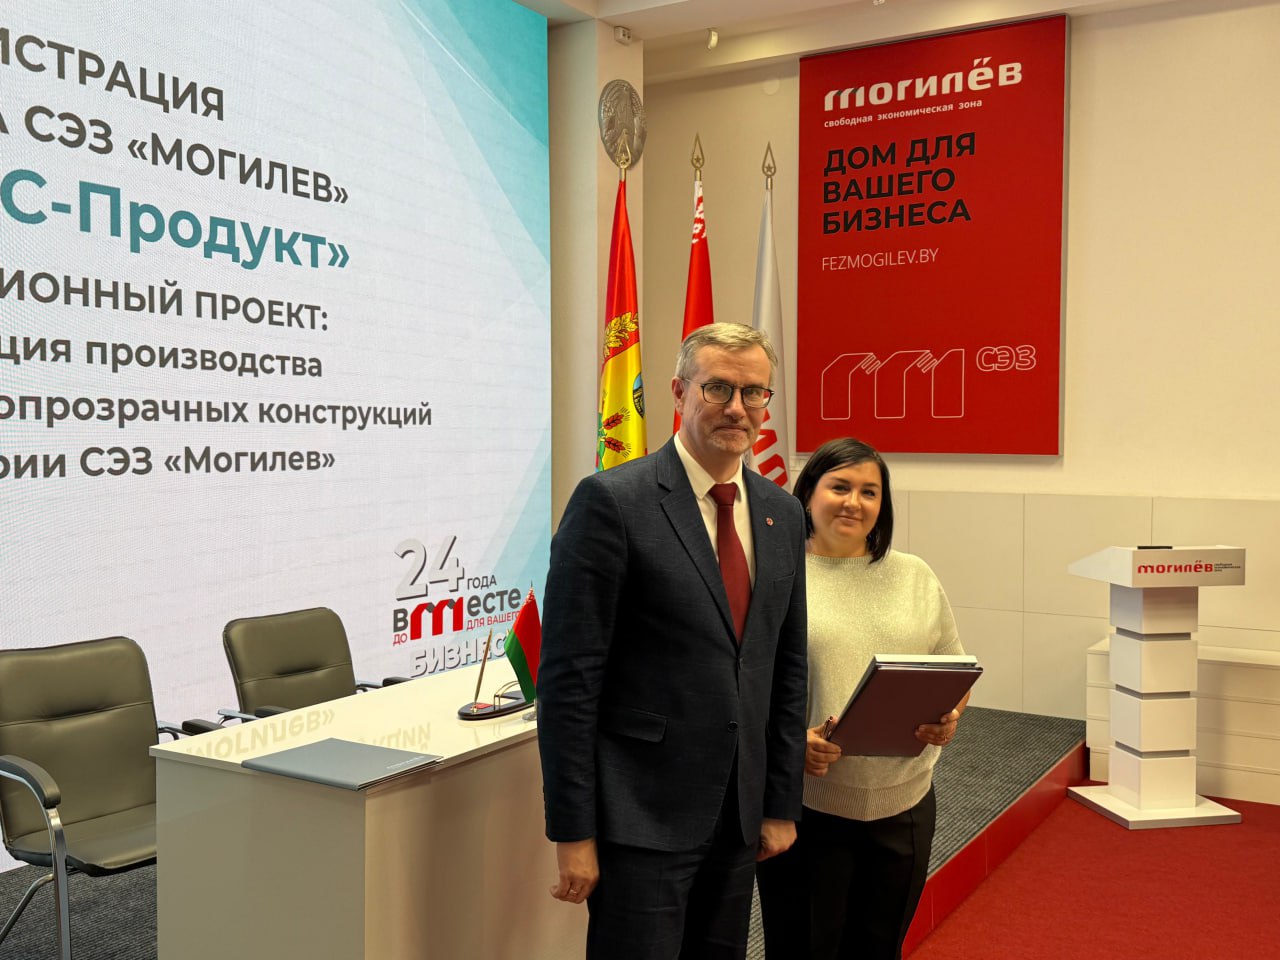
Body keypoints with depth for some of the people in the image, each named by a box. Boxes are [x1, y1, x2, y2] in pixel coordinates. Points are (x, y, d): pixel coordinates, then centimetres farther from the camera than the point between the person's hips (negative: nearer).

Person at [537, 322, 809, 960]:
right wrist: (572, 832, -13)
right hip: (641, 816, -6)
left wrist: (781, 804, 11)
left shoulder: (782, 514, 7)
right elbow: (567, 674, -13)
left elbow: (787, 668, 12)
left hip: (740, 815, 6)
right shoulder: (611, 501, -12)